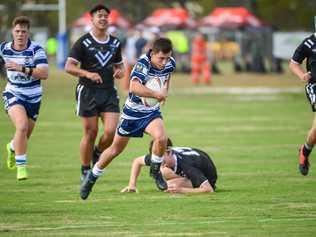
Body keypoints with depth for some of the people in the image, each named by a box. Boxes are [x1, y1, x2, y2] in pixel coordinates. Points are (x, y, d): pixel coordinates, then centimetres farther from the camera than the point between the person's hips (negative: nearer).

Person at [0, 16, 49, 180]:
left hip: (33, 97, 1)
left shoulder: (36, 50, -14)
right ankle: (21, 166, -19)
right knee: (22, 126, -26)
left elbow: (44, 74, -25)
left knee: (24, 135, 14)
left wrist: (22, 69, -32)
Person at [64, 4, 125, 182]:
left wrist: (120, 71, 0)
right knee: (91, 133, -1)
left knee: (112, 131, -11)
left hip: (109, 92, 4)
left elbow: (119, 65, 24)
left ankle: (98, 153, 21)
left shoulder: (115, 43, 11)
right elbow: (69, 66, -8)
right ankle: (85, 171, 14)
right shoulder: (83, 42, -4)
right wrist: (88, 74, -22)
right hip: (88, 92, -4)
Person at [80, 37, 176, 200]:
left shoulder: (170, 63, -10)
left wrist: (165, 90, 4)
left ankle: (155, 171, 0)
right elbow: (134, 87, -48)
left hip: (151, 112, 3)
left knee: (161, 138, -27)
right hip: (133, 111, -3)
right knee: (116, 149, 9)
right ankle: (92, 178, 31)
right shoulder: (143, 63, -29)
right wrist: (156, 94, -41)